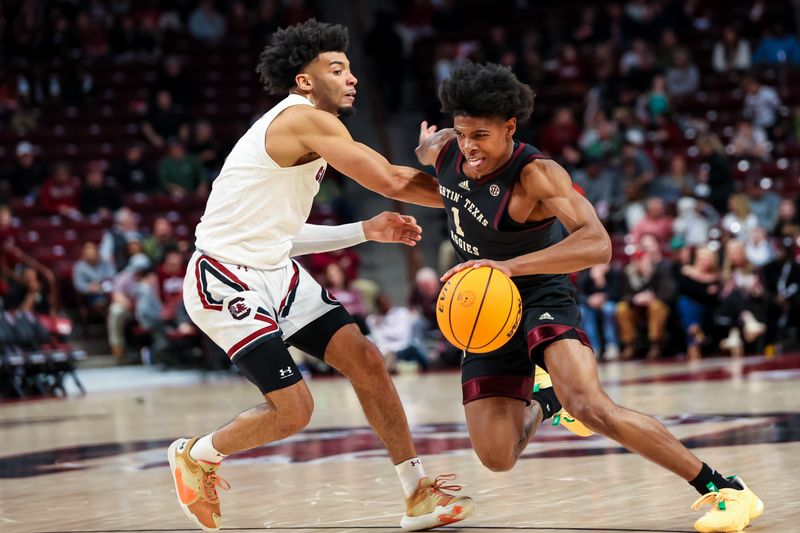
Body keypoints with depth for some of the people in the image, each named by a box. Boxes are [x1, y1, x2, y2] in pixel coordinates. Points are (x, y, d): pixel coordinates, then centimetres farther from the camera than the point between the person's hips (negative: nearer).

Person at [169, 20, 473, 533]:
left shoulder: (301, 130, 15)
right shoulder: (304, 120, -16)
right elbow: (391, 180, -22)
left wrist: (365, 231, 12)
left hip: (275, 272, 10)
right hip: (226, 280, -10)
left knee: (364, 359, -1)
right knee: (293, 409, -11)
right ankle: (196, 456, 18)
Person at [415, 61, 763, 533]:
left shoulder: (537, 174, -26)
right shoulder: (444, 149, -7)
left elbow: (597, 244, -42)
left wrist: (509, 265, -50)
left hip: (541, 299, -6)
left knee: (592, 408, -33)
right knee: (497, 458, -2)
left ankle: (727, 491, -24)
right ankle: (544, 401, 37)